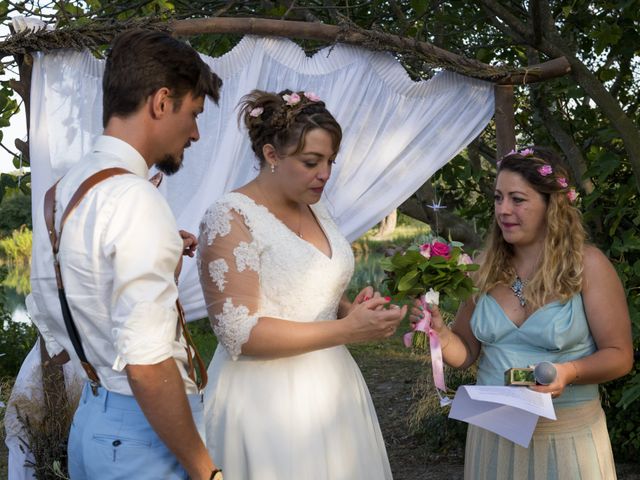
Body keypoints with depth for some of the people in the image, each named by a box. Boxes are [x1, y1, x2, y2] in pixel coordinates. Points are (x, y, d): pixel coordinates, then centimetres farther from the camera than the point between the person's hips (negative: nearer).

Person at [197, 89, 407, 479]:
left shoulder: (315, 210, 8)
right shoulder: (230, 219, -15)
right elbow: (238, 332, -21)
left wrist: (352, 309, -2)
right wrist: (347, 330, -22)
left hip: (330, 387, 7)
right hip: (269, 401, -7)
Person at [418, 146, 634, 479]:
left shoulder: (587, 265, -10)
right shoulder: (485, 269, 0)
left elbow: (619, 355, -7)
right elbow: (465, 353, 6)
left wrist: (568, 373, -25)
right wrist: (440, 334, -15)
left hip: (567, 437, -3)